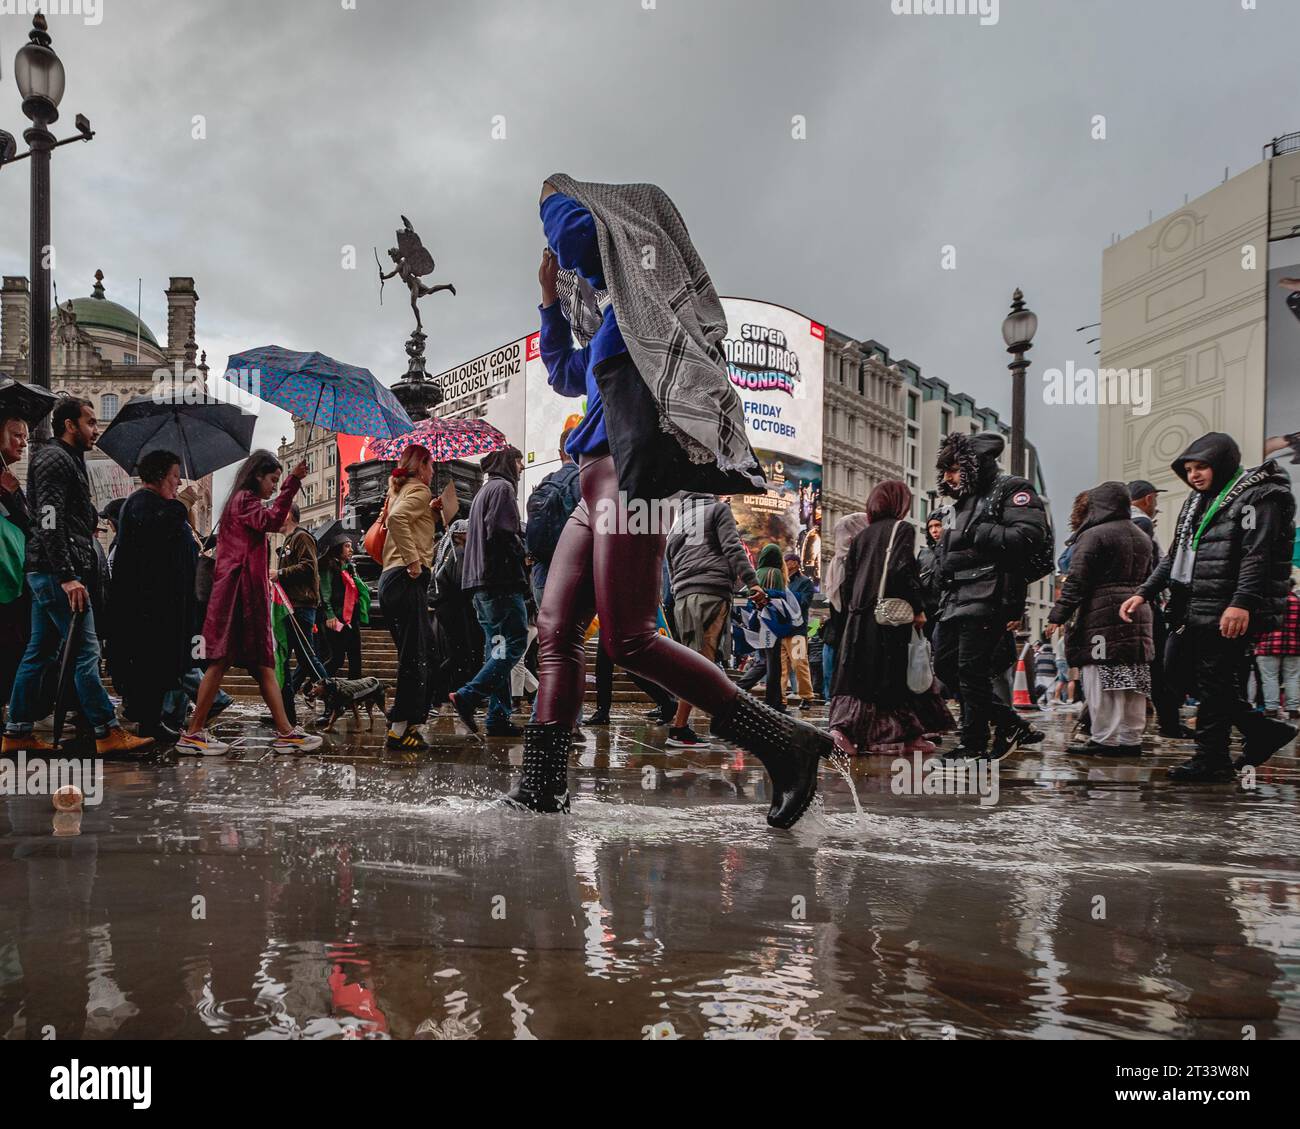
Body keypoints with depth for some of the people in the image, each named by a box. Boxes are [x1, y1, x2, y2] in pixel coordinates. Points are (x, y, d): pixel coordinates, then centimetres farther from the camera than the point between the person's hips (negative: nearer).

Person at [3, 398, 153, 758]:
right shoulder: (54, 458, -9)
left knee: (38, 653, 12)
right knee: (86, 651, -9)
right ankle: (108, 733, -6)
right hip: (56, 571, -11)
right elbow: (50, 522, -19)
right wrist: (67, 576, -24)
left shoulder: (67, 458, 22)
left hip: (47, 575, 11)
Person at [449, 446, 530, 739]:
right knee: (515, 642, -11)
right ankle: (468, 696, -18)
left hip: (482, 582, 10)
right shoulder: (503, 487, -5)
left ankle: (498, 717, 5)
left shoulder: (485, 490, 26)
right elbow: (501, 532, -17)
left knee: (497, 647, 8)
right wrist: (522, 553, -3)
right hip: (501, 582, -10)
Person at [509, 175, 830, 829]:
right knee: (556, 631, 4)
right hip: (597, 484, 10)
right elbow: (564, 376, 44)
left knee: (629, 640, -16)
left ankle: (783, 744, -13)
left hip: (630, 473, -10)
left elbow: (575, 234, -14)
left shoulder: (643, 291, 2)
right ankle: (541, 786, 6)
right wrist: (550, 302, 36)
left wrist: (555, 194, 8)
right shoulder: (615, 319, 29)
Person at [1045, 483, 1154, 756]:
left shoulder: (1093, 535, -7)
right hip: (1138, 612, 8)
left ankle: (1105, 741, -4)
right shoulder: (1143, 538, 19)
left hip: (1101, 612, -8)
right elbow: (1147, 578, 24)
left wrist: (1058, 615, -10)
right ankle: (1131, 740, 14)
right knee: (1133, 680, 9)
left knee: (1103, 681, -5)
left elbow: (1076, 580, -12)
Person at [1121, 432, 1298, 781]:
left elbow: (1256, 554, -17)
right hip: (1194, 615, 9)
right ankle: (1262, 731, 22)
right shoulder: (1197, 502, 21)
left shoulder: (1258, 496, -4)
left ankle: (1211, 760, 8)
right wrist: (1144, 593, 14)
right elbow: (1175, 556, 23)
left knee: (1215, 686, -4)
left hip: (1228, 617, -9)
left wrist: (1242, 603, -28)